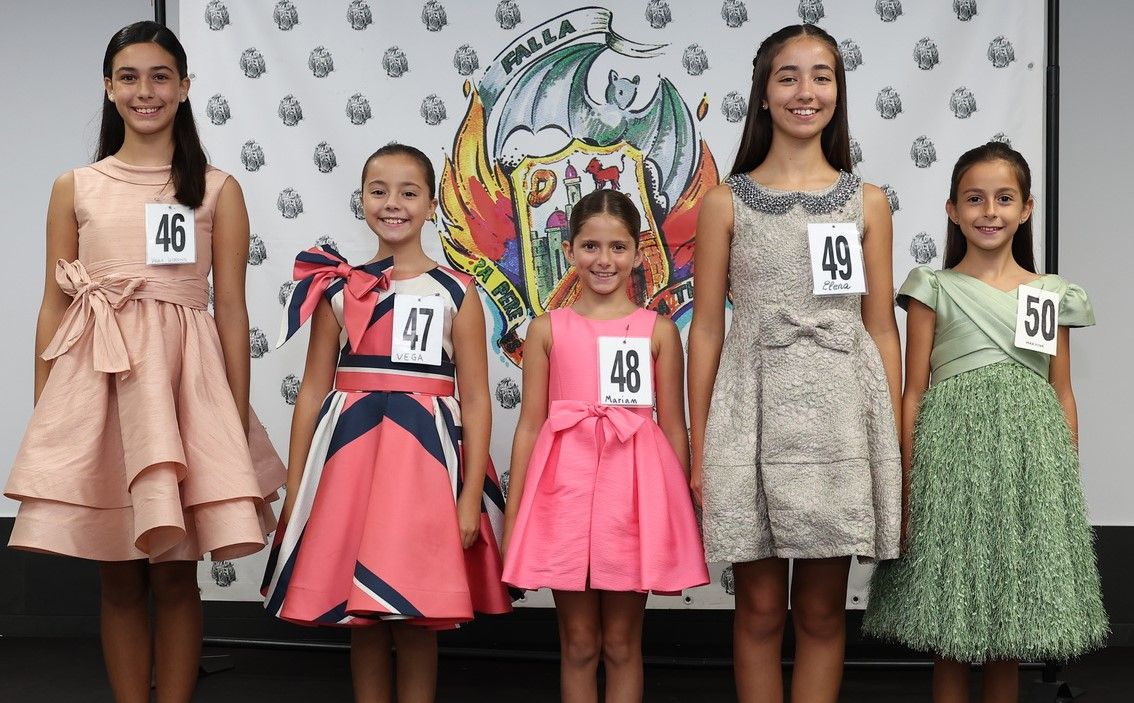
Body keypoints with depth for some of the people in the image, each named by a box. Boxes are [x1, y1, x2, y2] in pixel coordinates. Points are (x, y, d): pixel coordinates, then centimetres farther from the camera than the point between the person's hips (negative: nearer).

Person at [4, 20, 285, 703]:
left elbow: (232, 308, 3)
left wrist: (237, 420, -3)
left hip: (186, 379, -1)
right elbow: (55, 305, 9)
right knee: (120, 576, 5)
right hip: (95, 379, 1)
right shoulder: (75, 188, 10)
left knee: (175, 572, 1)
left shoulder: (218, 190, 6)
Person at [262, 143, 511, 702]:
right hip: (349, 452, 2)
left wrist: (471, 498, -8)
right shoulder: (338, 288, 6)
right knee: (359, 615, 7)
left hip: (425, 457, -2)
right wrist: (294, 486, 5)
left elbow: (476, 400, -1)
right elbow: (314, 389, 7)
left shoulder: (456, 294, 1)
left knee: (417, 616, 2)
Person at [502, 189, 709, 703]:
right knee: (578, 644, 8)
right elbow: (530, 425, 5)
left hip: (634, 488, 0)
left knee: (622, 644, 8)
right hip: (566, 487, 0)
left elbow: (673, 426, 5)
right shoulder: (548, 329, 5)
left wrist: (682, 523, 5)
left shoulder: (659, 330, 4)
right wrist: (511, 520, 3)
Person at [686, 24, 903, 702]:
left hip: (840, 416, 1)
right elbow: (707, 329, 4)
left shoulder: (867, 201, 8)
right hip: (755, 412, -1)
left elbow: (881, 330, 8)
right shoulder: (726, 202, 4)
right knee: (760, 607, 6)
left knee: (822, 609, 8)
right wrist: (699, 448, 1)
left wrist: (895, 446, 5)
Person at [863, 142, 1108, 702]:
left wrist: (1069, 480, 7)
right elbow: (914, 391, 1)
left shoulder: (1052, 295, 10)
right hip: (955, 449, -2)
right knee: (950, 628, 2)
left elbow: (1062, 394, 12)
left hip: (1030, 452, 2)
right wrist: (907, 480, -5)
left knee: (1011, 626, 8)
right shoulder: (934, 290, 3)